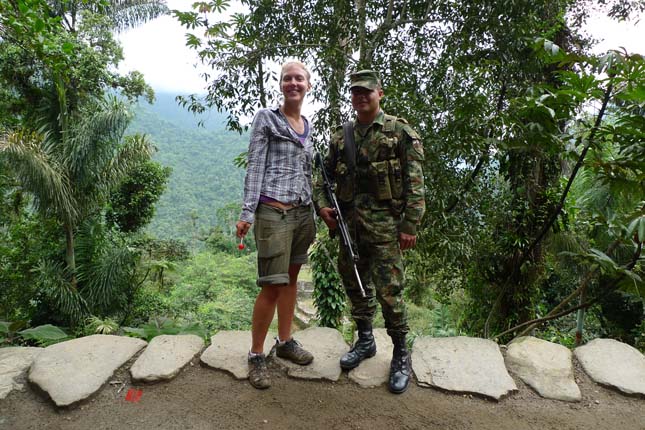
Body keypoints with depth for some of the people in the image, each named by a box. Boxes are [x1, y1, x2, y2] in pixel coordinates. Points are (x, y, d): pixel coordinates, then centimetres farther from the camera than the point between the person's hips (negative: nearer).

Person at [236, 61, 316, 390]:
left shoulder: (307, 125, 17)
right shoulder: (266, 118, 0)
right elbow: (255, 166, -6)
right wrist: (247, 212, -14)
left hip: (302, 212, 6)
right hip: (274, 211, -6)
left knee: (291, 279, 13)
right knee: (272, 285, -5)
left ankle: (285, 342, 28)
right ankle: (256, 355, 11)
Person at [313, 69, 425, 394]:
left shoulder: (399, 132, -1)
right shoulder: (341, 138, 13)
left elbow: (414, 183, -6)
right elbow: (324, 177, 18)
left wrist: (410, 225, -12)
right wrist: (322, 204, -1)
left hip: (384, 223, -5)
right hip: (349, 223, 6)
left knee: (388, 290, -4)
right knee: (355, 285, 13)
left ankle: (401, 354, 15)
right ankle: (365, 340, 33)